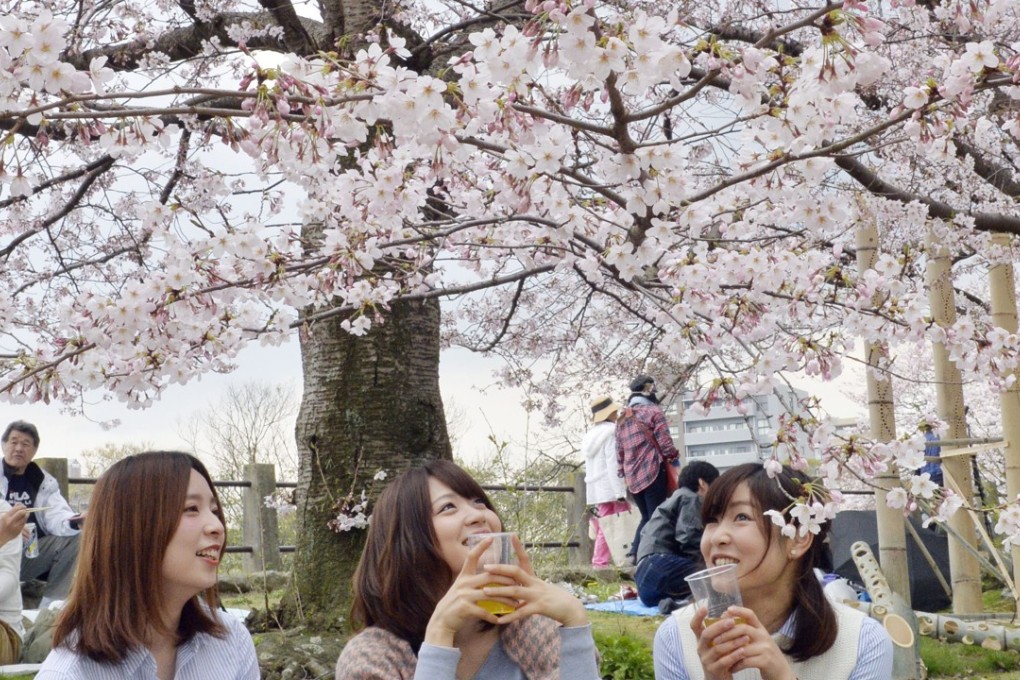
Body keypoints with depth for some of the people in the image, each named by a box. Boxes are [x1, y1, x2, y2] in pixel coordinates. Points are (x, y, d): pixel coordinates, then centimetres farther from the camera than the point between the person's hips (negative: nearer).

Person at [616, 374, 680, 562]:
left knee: (646, 517, 15)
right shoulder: (654, 412, -5)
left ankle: (634, 554, 3)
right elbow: (665, 443, -9)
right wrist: (675, 456, 10)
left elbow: (619, 451, 15)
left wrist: (623, 473, 22)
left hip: (632, 477, 6)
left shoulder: (622, 419, 14)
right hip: (653, 473, -6)